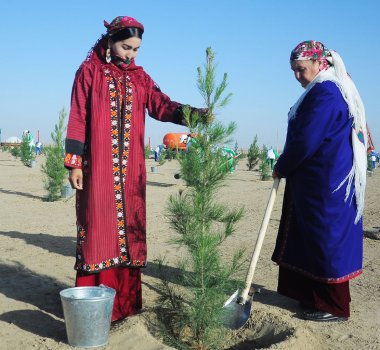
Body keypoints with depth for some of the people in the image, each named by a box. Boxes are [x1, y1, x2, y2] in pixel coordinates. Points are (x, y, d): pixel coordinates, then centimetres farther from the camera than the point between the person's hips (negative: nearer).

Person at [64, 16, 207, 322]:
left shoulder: (139, 77, 13)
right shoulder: (90, 71, 1)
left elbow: (161, 105, 1)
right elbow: (78, 118, -2)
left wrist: (192, 113, -18)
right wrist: (74, 162, -8)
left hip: (130, 169, 4)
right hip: (98, 166, -4)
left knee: (128, 229, 6)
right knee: (99, 228, -3)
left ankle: (124, 300, 15)